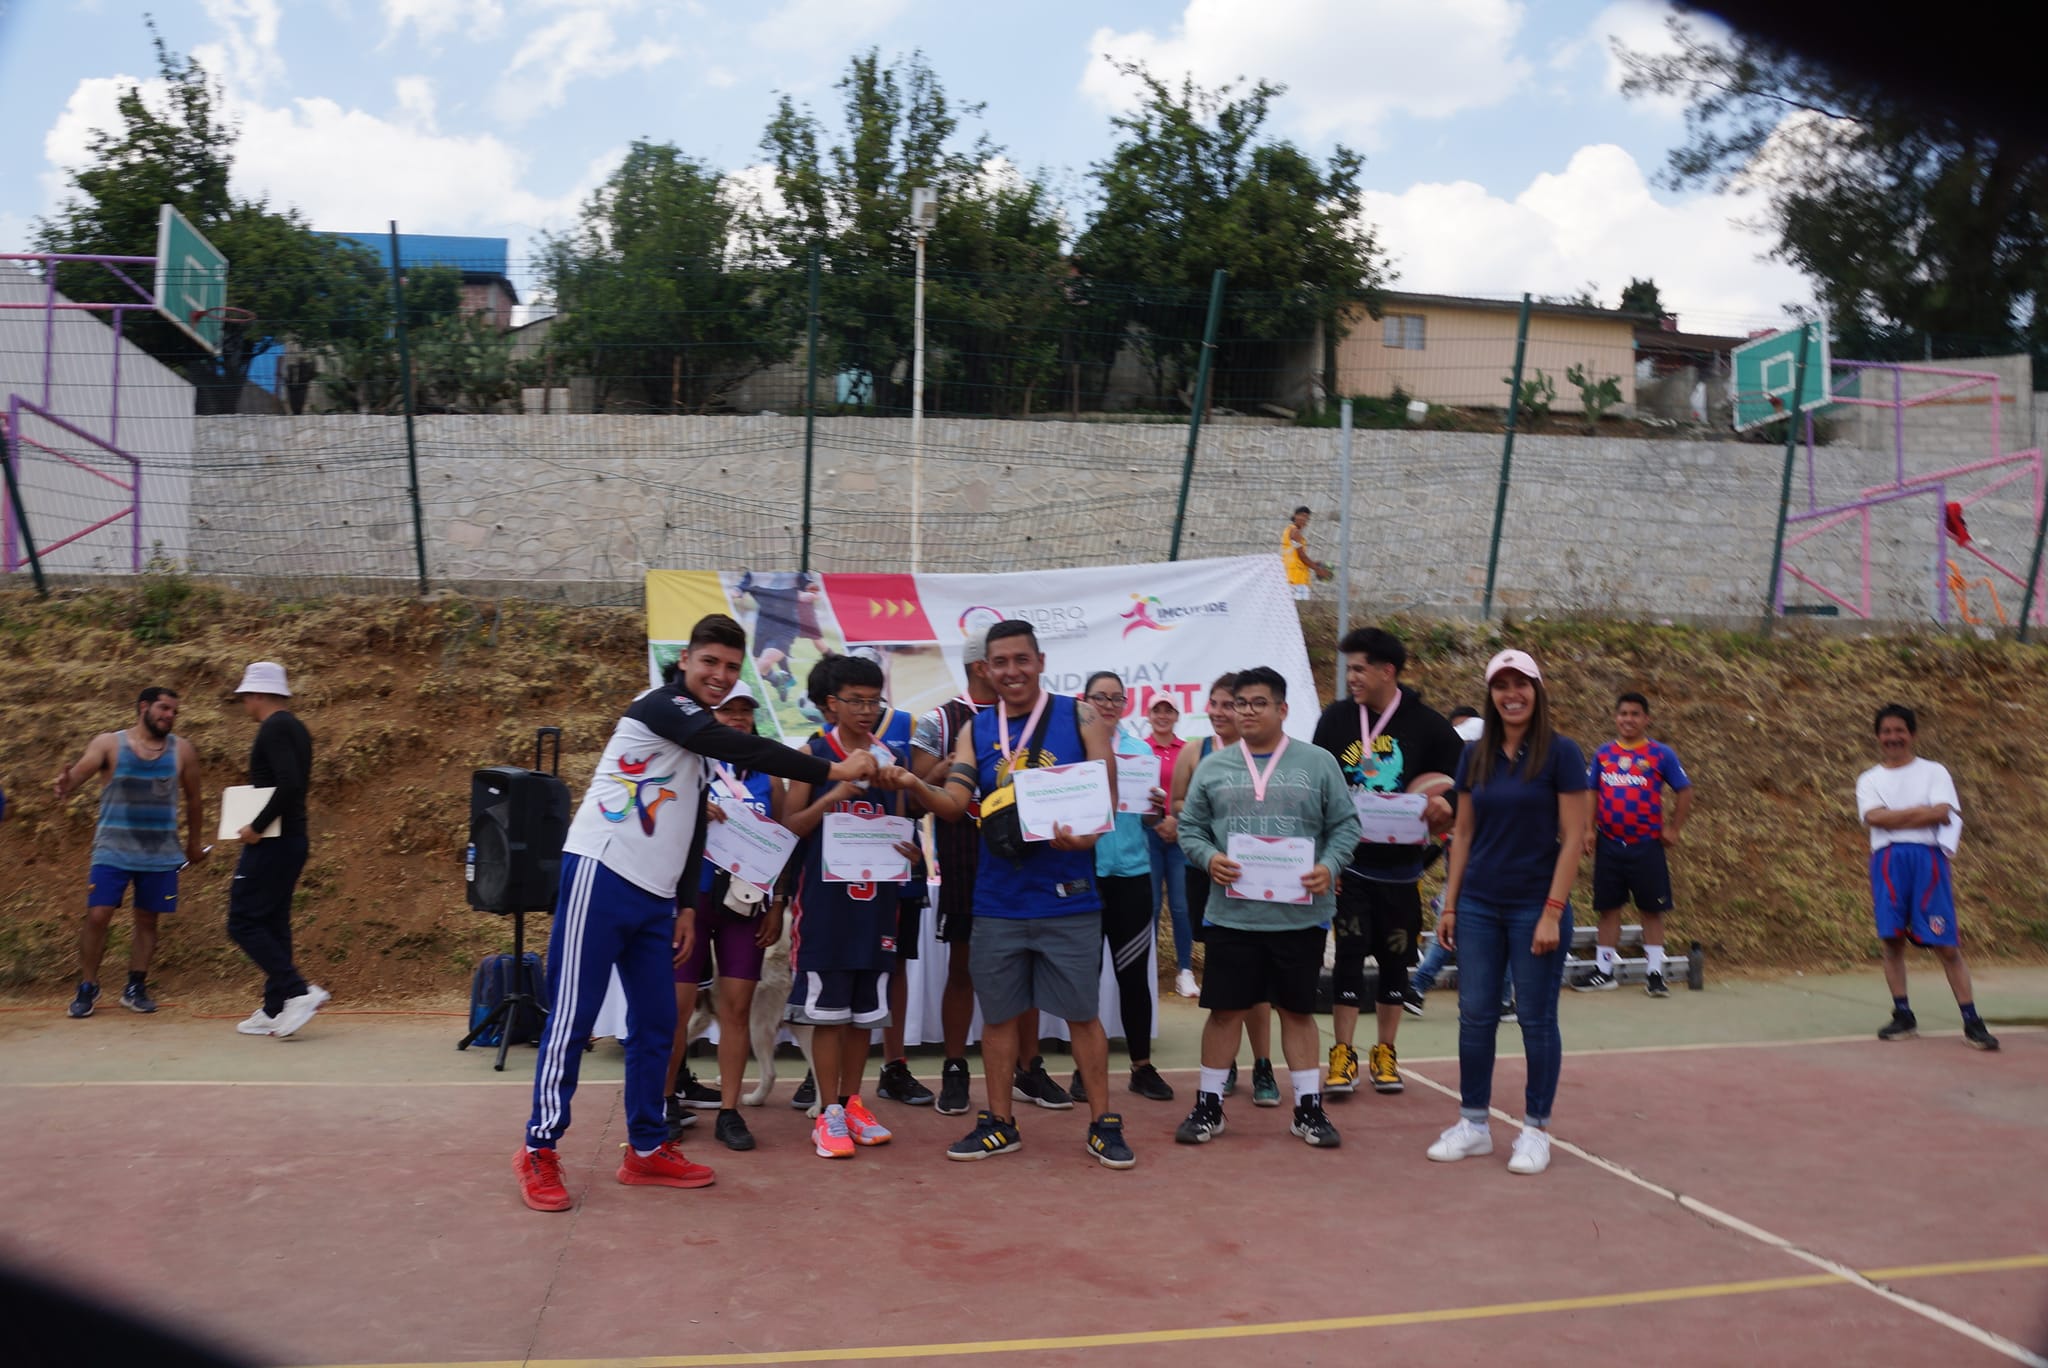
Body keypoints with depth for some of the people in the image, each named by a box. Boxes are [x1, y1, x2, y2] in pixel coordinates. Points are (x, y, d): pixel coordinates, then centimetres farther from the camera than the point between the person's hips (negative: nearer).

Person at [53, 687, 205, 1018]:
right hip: (113, 850, -2)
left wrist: (193, 842, 19)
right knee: (97, 916, -7)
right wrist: (66, 784, -43)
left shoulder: (181, 750, 3)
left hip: (161, 854, 2)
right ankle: (87, 988, 9)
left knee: (147, 920, 7)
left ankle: (136, 988, 20)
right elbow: (81, 769, -20)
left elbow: (193, 798, 13)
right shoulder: (109, 744, -2)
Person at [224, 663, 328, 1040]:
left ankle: (299, 991, -11)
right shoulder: (296, 728, 15)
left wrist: (257, 827, -21)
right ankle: (275, 1010, 16)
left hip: (272, 843, -10)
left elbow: (289, 784, -27)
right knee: (273, 923, 13)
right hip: (292, 839, 10)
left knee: (243, 921, -6)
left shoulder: (274, 729, -15)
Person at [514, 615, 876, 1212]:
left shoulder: (700, 740, 19)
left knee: (657, 1022, 8)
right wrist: (834, 770, -20)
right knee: (573, 1016, -4)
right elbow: (745, 750, -21)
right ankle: (539, 1151, 6)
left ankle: (647, 1150, 18)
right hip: (602, 875, -9)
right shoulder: (661, 705, -8)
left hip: (653, 895, 9)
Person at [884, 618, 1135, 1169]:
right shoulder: (975, 730, 7)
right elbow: (953, 804, -3)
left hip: (1067, 897, -3)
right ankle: (999, 1123, 25)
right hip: (996, 901, 3)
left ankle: (1103, 1123, 19)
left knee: (1081, 1013, 5)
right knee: (998, 1014, 11)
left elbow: (1107, 795, -4)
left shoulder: (1079, 717, -1)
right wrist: (913, 785, -23)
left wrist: (1084, 836, -24)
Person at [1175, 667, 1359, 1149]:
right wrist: (1208, 858, -11)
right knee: (1225, 1010, 6)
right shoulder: (1213, 768, 7)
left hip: (1300, 915, 0)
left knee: (1298, 1010, 10)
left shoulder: (1318, 764, 3)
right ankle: (1209, 1105, 19)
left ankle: (1308, 1108, 21)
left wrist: (1329, 865, -13)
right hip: (1231, 914, 1)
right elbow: (1189, 828, 8)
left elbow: (1345, 824, 4)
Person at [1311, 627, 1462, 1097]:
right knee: (1349, 954, -2)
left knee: (1395, 959, 9)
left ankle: (1385, 1053, 23)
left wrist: (1442, 810, -17)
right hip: (1349, 862, 0)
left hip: (1401, 867, 0)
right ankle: (1343, 1055, 8)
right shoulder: (1335, 718, 0)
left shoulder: (1426, 724, -4)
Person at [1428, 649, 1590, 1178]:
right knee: (1475, 1015, 8)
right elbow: (1463, 833, 10)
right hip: (1479, 905, 4)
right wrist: (1450, 905, 7)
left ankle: (1536, 1130, 19)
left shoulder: (1561, 752, -7)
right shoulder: (1475, 755, 6)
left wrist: (1552, 912, -14)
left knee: (1536, 1018, 5)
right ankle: (1473, 1124, 20)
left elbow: (1573, 838, -9)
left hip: (1535, 907, -4)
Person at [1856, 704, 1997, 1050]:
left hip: (1927, 858, -1)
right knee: (1892, 940, 0)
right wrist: (1922, 811, -7)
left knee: (1946, 944, -4)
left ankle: (1972, 1021, 3)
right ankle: (1903, 1015, 11)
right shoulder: (1869, 780, 14)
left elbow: (1944, 814, -7)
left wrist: (1894, 817, -8)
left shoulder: (1934, 772, 11)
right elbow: (1873, 817, -4)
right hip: (1887, 861, 2)